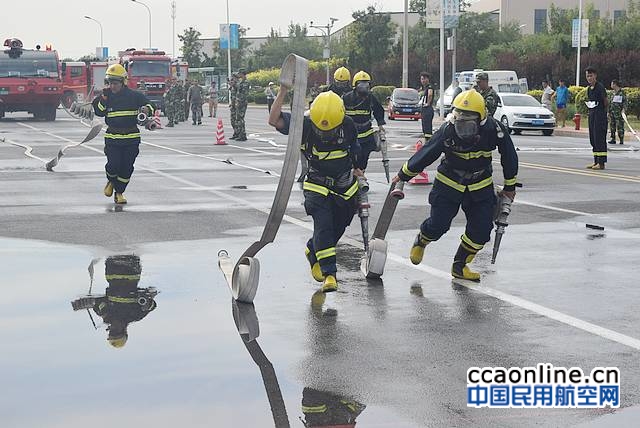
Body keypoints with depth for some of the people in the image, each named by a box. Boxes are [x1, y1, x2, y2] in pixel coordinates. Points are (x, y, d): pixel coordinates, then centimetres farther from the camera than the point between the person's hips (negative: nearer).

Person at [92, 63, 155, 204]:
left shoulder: (134, 96, -2)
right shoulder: (106, 96, 3)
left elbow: (149, 105, 2)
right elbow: (98, 112, -2)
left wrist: (147, 110, -21)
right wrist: (103, 99, -14)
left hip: (131, 138, 0)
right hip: (112, 137, 0)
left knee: (127, 168, 2)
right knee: (113, 165, -10)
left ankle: (119, 192, 17)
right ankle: (111, 181, 24)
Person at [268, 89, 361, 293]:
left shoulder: (347, 125, -11)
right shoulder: (304, 124, -18)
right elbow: (274, 120, -30)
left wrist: (358, 169, 17)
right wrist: (283, 91, -37)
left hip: (345, 187, 3)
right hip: (318, 187, -3)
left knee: (338, 227, 12)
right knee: (323, 226, -17)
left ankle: (312, 252, 40)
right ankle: (329, 274, -16)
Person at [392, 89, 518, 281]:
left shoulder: (494, 130, -23)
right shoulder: (447, 131, -26)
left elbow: (509, 157, -5)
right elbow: (425, 155, -12)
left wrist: (510, 186, 6)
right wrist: (403, 176, 0)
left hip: (481, 187, 2)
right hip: (449, 184, -2)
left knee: (481, 231, -4)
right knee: (438, 225, -5)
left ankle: (460, 266, 16)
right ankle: (420, 242, 31)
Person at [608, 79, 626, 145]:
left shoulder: (622, 92, -6)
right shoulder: (613, 93, 16)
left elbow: (625, 101, -9)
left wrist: (623, 109, -21)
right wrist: (609, 111, 19)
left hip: (619, 113, -7)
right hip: (612, 112, 7)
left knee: (620, 126, -6)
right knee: (612, 126, 7)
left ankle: (621, 140, -1)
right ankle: (613, 139, 12)